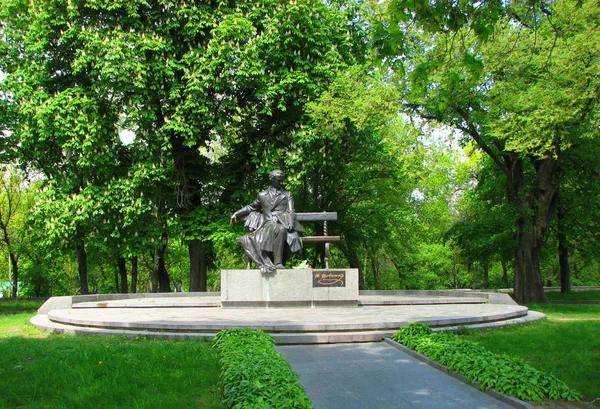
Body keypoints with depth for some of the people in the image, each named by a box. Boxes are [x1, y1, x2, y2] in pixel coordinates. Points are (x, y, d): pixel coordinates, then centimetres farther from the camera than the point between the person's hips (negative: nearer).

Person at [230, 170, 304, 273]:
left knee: (280, 230, -41)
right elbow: (251, 207, 34)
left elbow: (291, 212, 9)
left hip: (282, 225, -2)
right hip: (267, 226, 3)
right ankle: (266, 264, -36)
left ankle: (278, 263, -39)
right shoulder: (262, 195, 22)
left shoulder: (287, 195, 20)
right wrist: (236, 214, 23)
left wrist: (290, 225, -10)